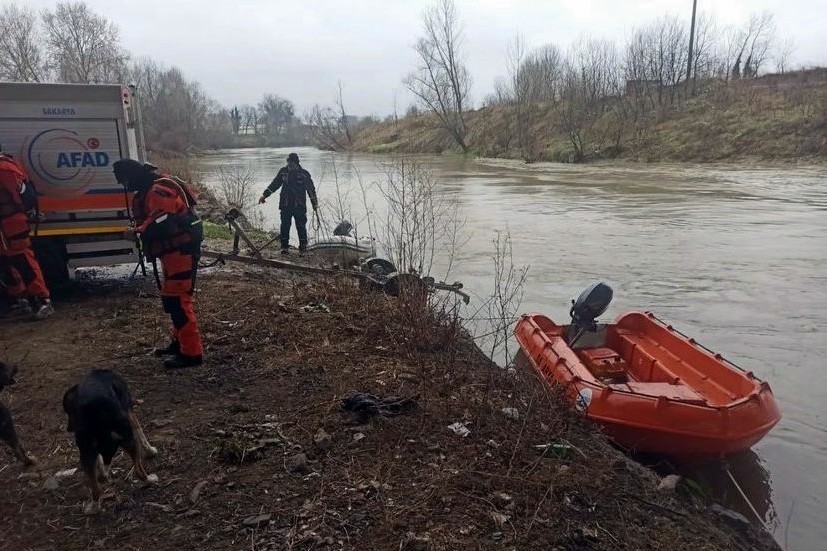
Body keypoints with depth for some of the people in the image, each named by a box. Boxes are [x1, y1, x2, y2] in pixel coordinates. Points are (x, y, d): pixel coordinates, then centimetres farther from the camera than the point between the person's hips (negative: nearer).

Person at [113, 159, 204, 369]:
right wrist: (139, 231, 3)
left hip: (180, 252, -11)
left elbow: (162, 224, -28)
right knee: (173, 298, 19)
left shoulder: (159, 191, -19)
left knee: (177, 300, -11)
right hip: (174, 251, 11)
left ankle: (191, 353, -7)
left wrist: (137, 233, -15)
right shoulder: (150, 190, 17)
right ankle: (180, 342, 32)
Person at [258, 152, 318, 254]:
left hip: (299, 206, -2)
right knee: (285, 226, 4)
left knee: (301, 226, -1)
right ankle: (284, 246, 13)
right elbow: (274, 184, 13)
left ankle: (303, 246, 8)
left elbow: (311, 189, 4)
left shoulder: (304, 174, -2)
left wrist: (315, 203, 4)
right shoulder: (283, 171, 5)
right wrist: (265, 195, 11)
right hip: (285, 205, 3)